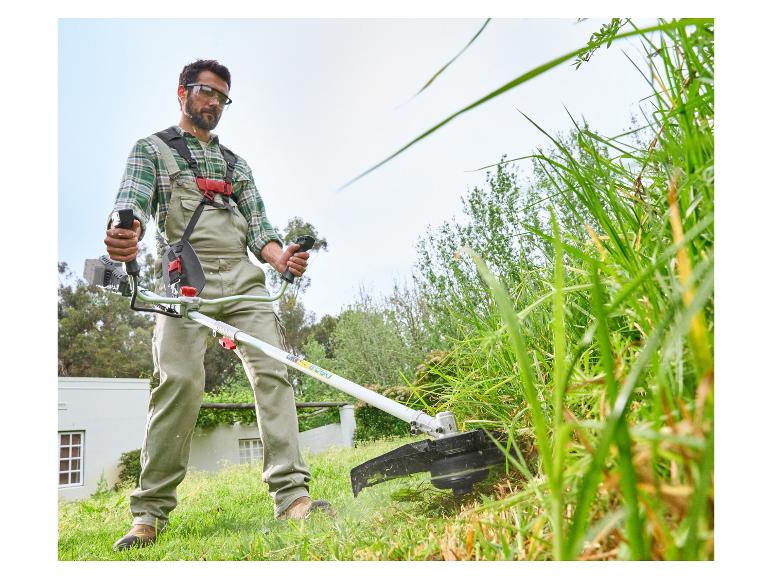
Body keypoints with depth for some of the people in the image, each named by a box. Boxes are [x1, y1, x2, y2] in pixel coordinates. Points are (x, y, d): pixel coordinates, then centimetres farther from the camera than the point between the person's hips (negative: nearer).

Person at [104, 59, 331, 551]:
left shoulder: (237, 163, 28)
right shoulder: (152, 149, 17)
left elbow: (257, 223, 18)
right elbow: (134, 199, -3)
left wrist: (279, 256, -5)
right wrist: (126, 232, -28)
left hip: (244, 277, 4)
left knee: (273, 371, -12)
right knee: (179, 381, -17)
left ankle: (292, 496, -14)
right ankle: (151, 513, -6)